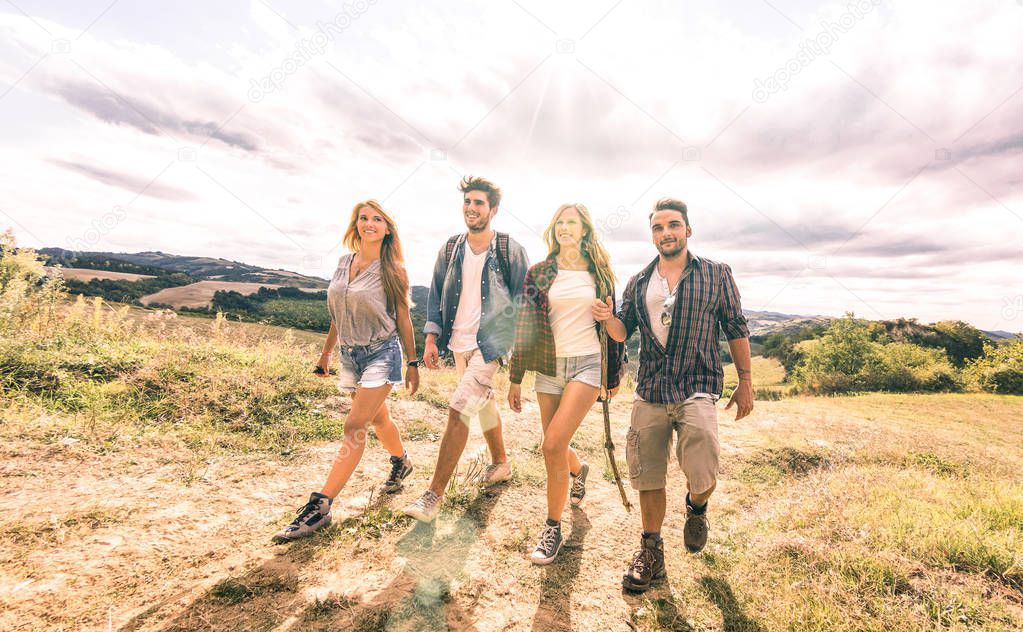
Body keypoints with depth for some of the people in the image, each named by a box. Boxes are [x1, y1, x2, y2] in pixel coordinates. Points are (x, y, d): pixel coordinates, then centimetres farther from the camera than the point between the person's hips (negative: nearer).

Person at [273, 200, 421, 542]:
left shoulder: (393, 269, -8)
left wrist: (413, 363, -1)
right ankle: (401, 462, 44)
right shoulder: (344, 263, 6)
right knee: (378, 418, 19)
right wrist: (326, 353, 18)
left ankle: (320, 507, -4)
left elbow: (403, 318, -4)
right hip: (350, 354, 6)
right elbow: (339, 314, 14)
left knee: (355, 426, -9)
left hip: (381, 353, -6)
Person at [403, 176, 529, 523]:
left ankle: (435, 494, -3)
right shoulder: (450, 249, 6)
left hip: (490, 344, -6)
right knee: (484, 403, 20)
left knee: (459, 409, -14)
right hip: (459, 344, 6)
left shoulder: (510, 250, -7)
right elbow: (437, 294, 9)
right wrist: (432, 338, 1)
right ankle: (500, 463, 42)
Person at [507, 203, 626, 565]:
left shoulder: (599, 273, 5)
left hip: (587, 364, -2)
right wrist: (515, 378, 2)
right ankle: (578, 470, 48)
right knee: (554, 450, 11)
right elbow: (525, 326, 3)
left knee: (553, 445, -16)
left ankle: (553, 528, 3)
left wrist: (614, 374, 12)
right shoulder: (539, 273, 4)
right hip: (549, 367, 2)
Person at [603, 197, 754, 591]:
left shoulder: (716, 275, 5)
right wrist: (606, 317, -12)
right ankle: (651, 552, 27)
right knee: (648, 478, 7)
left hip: (697, 387, -2)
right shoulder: (638, 283, 11)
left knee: (702, 477, -14)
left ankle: (696, 508, 24)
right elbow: (623, 333, 10)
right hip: (649, 392, 3)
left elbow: (735, 330, 8)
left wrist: (745, 382, 6)